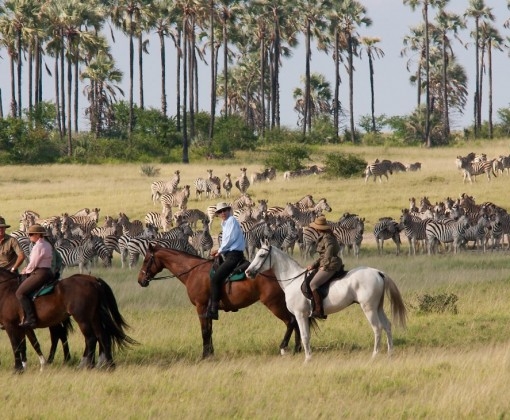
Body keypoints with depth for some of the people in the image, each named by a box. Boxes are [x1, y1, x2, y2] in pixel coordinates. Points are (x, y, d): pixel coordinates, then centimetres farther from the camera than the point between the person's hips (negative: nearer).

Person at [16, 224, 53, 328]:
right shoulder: (47, 245, 17)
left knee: (20, 292, -13)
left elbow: (33, 264, -13)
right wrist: (28, 269, 14)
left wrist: (26, 271, 5)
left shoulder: (38, 246, -14)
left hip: (39, 273, -11)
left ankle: (30, 319, -24)